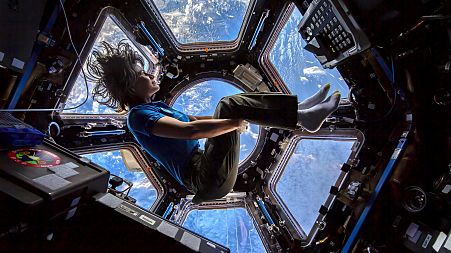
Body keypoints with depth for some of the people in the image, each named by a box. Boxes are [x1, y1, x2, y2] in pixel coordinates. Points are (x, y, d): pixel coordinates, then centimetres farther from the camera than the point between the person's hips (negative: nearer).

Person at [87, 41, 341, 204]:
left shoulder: (155, 106, 18)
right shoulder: (138, 115, -10)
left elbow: (195, 119, 19)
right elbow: (190, 130, -26)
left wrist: (240, 114, 11)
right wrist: (237, 121, -22)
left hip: (205, 168, 9)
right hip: (209, 181, -9)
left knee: (230, 107, 3)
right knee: (228, 105, -18)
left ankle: (300, 109, -5)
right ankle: (301, 117, -16)